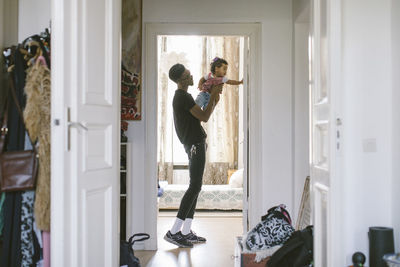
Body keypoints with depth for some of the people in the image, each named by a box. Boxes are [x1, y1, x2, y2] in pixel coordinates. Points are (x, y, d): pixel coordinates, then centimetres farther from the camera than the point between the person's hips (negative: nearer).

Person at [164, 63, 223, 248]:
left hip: (195, 144, 11)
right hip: (195, 144, -11)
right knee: (195, 186, -12)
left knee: (195, 186, 9)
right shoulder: (183, 97, -14)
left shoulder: (181, 96, 19)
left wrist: (214, 102, 16)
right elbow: (204, 117, -15)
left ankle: (186, 232, 11)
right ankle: (174, 232, -13)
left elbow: (203, 115, 24)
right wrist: (213, 95, -7)